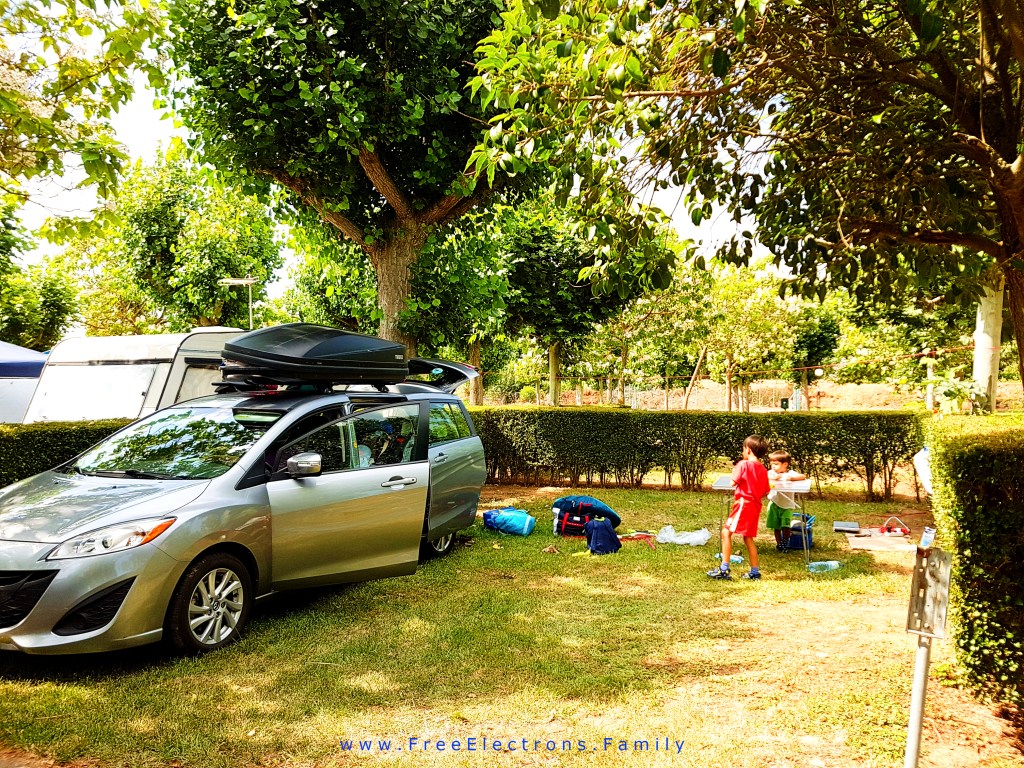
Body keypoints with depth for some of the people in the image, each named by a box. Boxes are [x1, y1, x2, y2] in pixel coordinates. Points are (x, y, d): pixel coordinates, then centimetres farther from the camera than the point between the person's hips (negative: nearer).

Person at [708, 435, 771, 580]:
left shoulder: (743, 464, -10)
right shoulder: (763, 469, 11)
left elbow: (733, 482, -14)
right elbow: (765, 492, 12)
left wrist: (735, 470, 2)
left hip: (743, 504, -8)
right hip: (755, 506, 8)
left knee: (726, 532, -7)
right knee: (748, 537, 16)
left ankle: (724, 569, -12)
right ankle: (755, 571, 18)